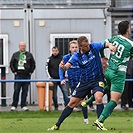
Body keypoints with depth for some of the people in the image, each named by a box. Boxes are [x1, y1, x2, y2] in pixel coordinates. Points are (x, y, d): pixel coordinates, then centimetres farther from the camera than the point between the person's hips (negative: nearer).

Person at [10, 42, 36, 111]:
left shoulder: (29, 55, 10)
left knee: (25, 91, 2)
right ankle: (14, 106, 0)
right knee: (16, 90, -4)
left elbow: (33, 64, 14)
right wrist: (14, 71, 1)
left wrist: (31, 71, 5)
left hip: (27, 75, 1)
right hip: (18, 75, -1)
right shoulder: (15, 54, 8)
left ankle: (23, 105, 8)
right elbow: (11, 63, 10)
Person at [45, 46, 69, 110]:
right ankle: (56, 107, 10)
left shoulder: (62, 58, 6)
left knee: (65, 91, -11)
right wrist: (49, 76, 0)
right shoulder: (49, 59, 6)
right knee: (54, 93, 2)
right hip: (53, 79, 0)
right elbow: (46, 68, 8)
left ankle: (67, 105, -10)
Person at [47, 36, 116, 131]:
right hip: (84, 82, 1)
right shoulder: (77, 56, -10)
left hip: (97, 80, -1)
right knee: (72, 103, 4)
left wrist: (110, 46, -29)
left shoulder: (94, 47, -9)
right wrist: (62, 67, -43)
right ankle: (57, 125, 14)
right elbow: (67, 66, -19)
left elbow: (107, 44, -4)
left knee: (98, 98, -29)